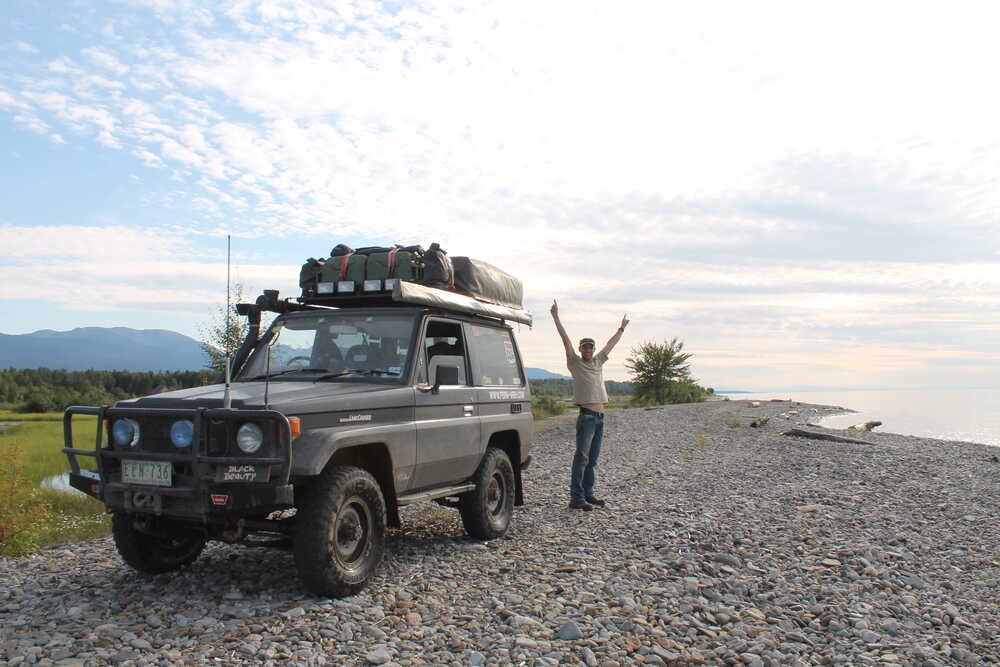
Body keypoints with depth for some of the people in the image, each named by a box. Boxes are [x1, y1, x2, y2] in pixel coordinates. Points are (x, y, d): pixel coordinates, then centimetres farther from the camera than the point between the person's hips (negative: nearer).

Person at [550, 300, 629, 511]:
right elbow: (565, 339, -4)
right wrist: (555, 316, -9)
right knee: (581, 457, -9)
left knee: (593, 459, 10)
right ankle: (576, 498, -9)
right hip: (586, 416, -7)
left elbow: (611, 343, 30)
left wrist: (622, 328, 40)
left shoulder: (598, 361, 18)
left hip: (600, 417, 7)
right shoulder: (575, 362, 2)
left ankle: (588, 494, 17)